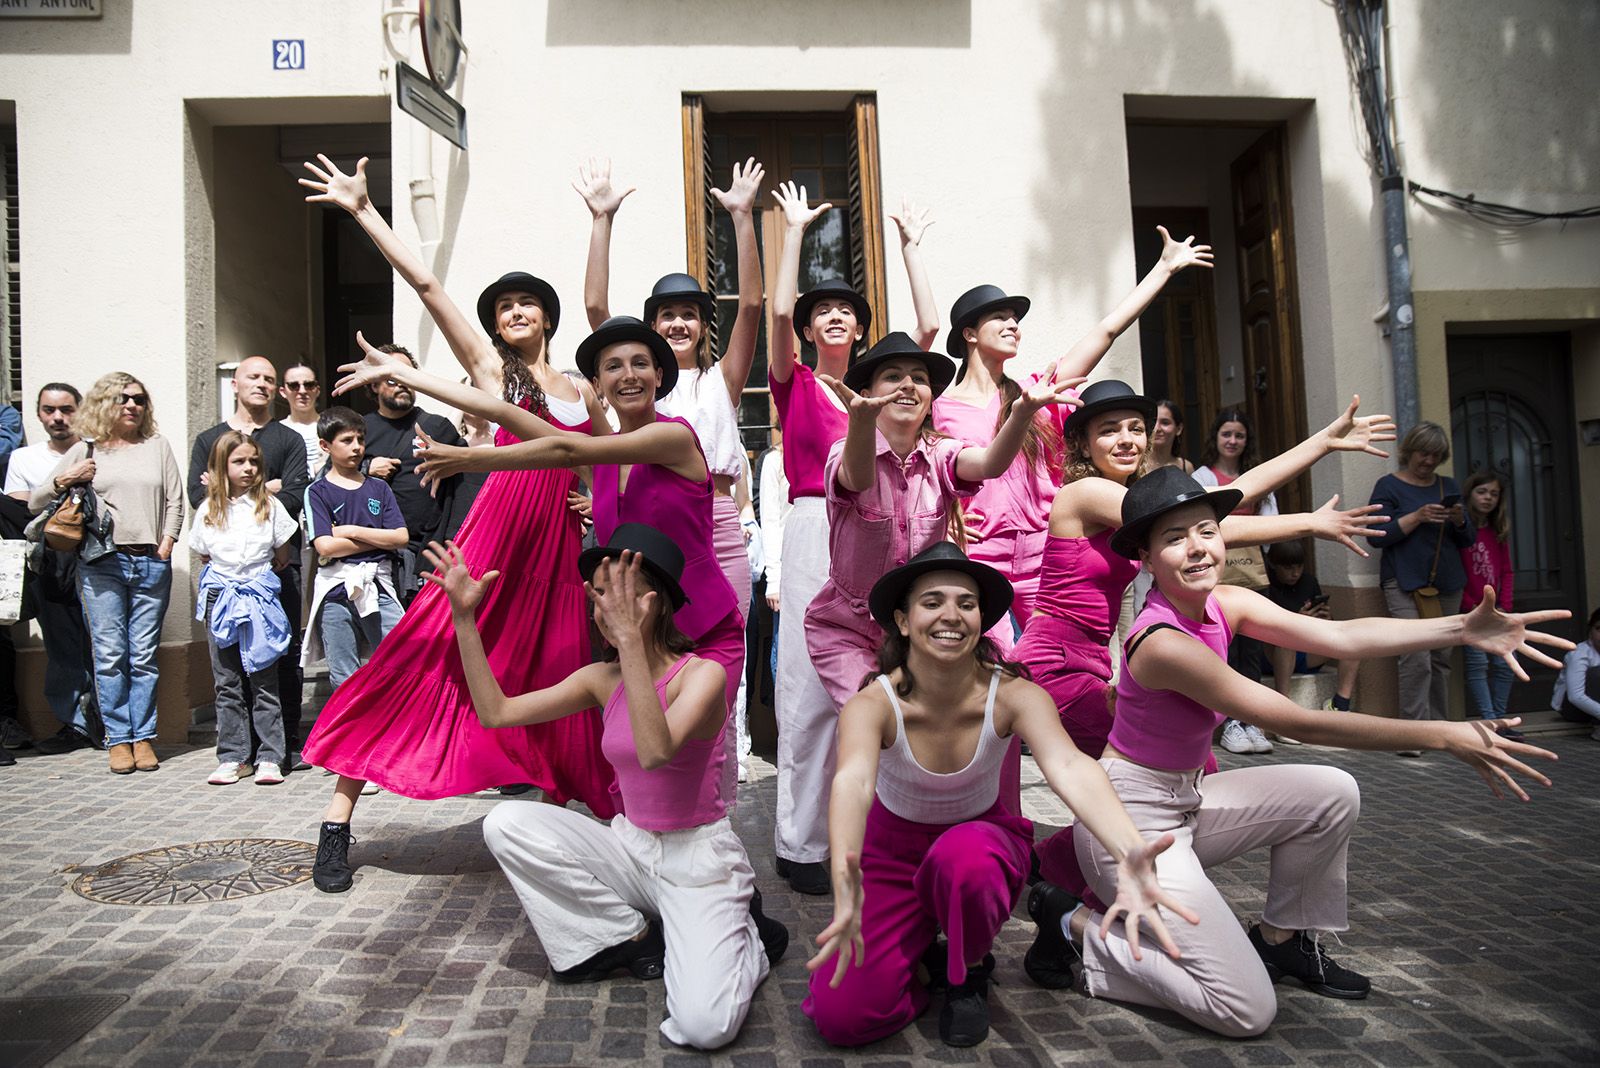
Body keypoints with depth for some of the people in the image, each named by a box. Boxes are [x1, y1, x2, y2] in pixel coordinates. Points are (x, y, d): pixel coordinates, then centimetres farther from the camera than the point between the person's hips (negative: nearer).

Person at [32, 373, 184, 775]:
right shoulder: (84, 451, 10)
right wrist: (64, 480, -6)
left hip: (151, 563, 1)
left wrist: (166, 544, 0)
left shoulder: (157, 446, 15)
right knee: (110, 655, -2)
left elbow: (175, 500, 11)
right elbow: (35, 502, 12)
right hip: (101, 565, -1)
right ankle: (118, 739, 6)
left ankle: (143, 736, 9)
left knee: (144, 656, 2)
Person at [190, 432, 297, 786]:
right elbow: (204, 557, 16)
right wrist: (227, 578, 9)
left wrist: (258, 576, 7)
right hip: (221, 598, 2)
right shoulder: (210, 510, 8)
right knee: (228, 684, 6)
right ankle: (232, 757, 13)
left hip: (259, 598, -2)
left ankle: (270, 757, 3)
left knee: (263, 682, -1)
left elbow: (283, 557, 8)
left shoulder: (269, 505, 3)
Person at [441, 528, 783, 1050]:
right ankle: (634, 938, 0)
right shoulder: (603, 679, 2)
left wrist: (630, 638, -39)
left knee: (703, 1026, -26)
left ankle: (745, 939, 10)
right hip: (631, 847, 6)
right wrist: (464, 616, -7)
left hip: (698, 858, -5)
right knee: (507, 824, -13)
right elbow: (496, 711, -1)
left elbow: (656, 752, -35)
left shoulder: (702, 673, -16)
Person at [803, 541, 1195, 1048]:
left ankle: (970, 970, -3)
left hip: (980, 840, 0)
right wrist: (845, 876, -69)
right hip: (892, 850, 0)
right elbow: (853, 782, -47)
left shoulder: (1013, 696, -24)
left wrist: (1129, 852, -64)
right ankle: (924, 954, 14)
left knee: (964, 856, -38)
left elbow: (1070, 769, -43)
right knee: (841, 1015, -19)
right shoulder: (873, 704, -27)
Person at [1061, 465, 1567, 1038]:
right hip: (1131, 818, -9)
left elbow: (1339, 635, -10)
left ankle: (1281, 938, 18)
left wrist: (1463, 627, -21)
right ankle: (1085, 932, 5)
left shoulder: (1227, 605, -1)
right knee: (1247, 1012, -11)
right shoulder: (1162, 642, -28)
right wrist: (1444, 736, -25)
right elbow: (1300, 723, -27)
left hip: (1185, 798, 9)